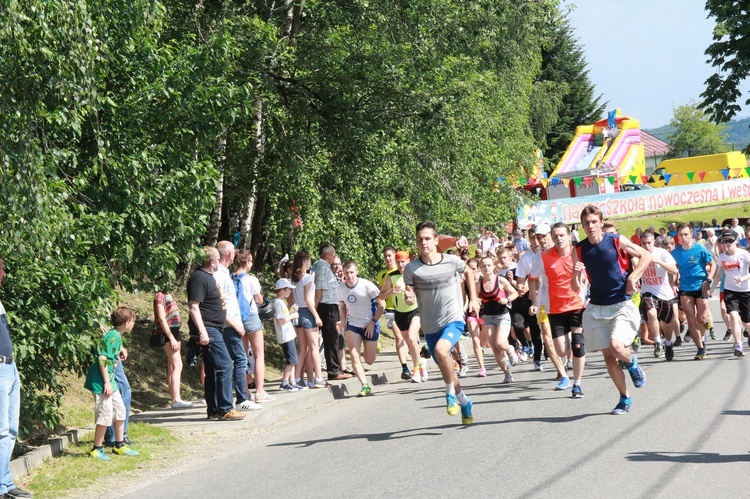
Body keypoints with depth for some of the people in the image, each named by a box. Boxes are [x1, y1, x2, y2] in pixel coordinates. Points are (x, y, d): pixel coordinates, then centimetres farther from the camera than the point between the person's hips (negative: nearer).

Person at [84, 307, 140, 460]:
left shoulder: (117, 336, 11)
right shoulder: (112, 336, -19)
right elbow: (102, 358, -24)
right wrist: (107, 382, -23)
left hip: (109, 379, 11)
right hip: (100, 380, -11)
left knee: (120, 410, 15)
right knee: (106, 414, -7)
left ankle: (119, 446, 25)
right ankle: (96, 450, 3)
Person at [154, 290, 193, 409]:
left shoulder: (169, 295, 16)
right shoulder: (160, 295, -11)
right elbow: (162, 319, -16)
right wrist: (172, 338, -19)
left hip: (174, 332, 9)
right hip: (167, 333, -9)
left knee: (172, 366, 8)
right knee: (177, 365, -15)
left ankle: (174, 398, 10)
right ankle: (176, 399, -21)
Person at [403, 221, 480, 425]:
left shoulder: (452, 261, -4)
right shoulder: (412, 268, -5)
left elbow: (468, 271, 17)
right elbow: (410, 295, -3)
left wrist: (473, 299, 14)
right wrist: (409, 296, -26)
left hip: (453, 319, -3)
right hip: (430, 326, 3)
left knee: (441, 350, -31)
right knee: (445, 369, 13)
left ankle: (451, 393, -9)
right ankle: (464, 401, 37)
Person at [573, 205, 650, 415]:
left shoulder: (617, 241, -7)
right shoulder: (579, 250, 0)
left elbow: (646, 255, 3)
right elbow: (576, 287, 1)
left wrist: (632, 278, -9)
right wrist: (576, 274, -21)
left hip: (622, 304, -3)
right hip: (596, 308, 3)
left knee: (616, 346, -23)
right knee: (607, 355, 3)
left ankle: (632, 362, 13)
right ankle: (625, 399, 19)